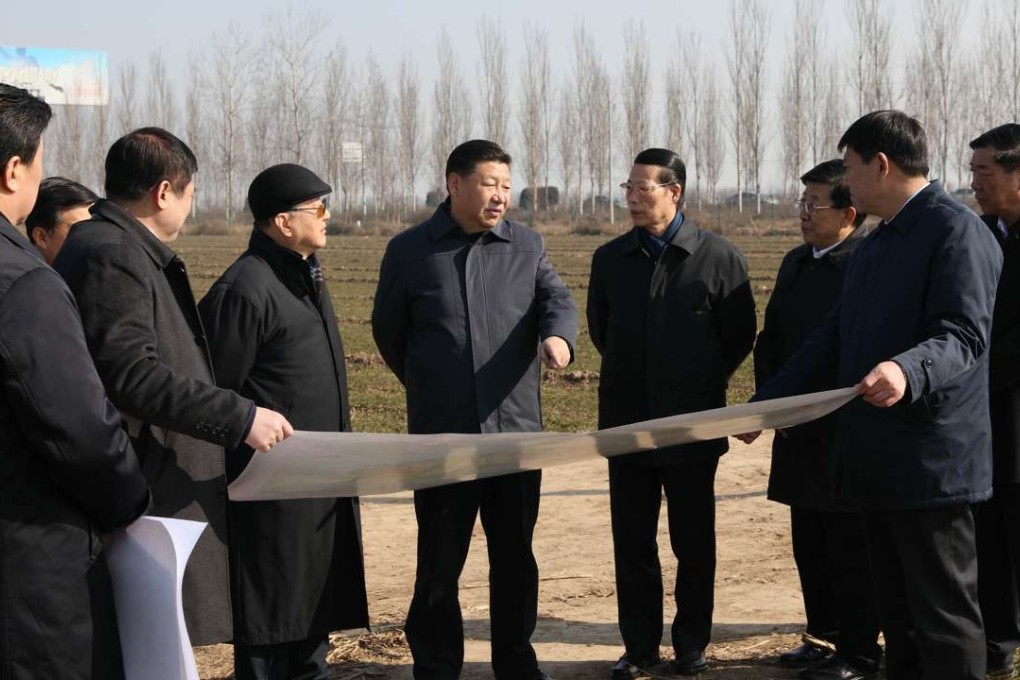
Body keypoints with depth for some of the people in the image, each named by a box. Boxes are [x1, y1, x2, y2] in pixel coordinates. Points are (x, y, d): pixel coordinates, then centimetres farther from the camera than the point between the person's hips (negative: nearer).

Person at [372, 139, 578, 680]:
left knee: (515, 557, 11)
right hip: (441, 435, -2)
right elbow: (388, 332, 10)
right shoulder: (408, 251, 1)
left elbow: (557, 299, -6)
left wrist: (557, 335, -29)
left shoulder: (527, 246, 7)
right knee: (439, 562, 6)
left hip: (516, 431, 2)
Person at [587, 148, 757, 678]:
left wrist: (703, 381, 9)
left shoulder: (718, 257, -7)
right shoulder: (611, 258, 4)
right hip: (627, 421, 3)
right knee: (631, 541, 7)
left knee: (694, 543, 7)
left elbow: (740, 335, 1)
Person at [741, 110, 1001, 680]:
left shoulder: (958, 231, -11)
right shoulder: (874, 248, 19)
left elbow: (965, 335, -21)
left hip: (932, 462, -9)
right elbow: (834, 339, 23)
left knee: (945, 619, -5)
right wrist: (765, 405, 20)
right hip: (876, 462, 9)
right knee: (899, 614, 14)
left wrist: (907, 371, -40)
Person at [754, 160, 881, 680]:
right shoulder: (796, 263, 12)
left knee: (850, 549, 1)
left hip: (846, 435, -8)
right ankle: (823, 637, 29)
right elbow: (770, 339, 18)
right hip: (798, 433, 8)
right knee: (809, 545, 16)